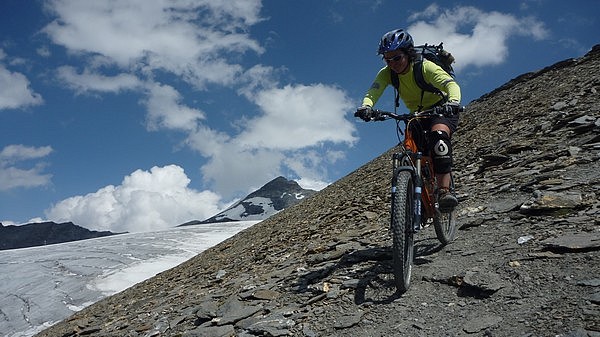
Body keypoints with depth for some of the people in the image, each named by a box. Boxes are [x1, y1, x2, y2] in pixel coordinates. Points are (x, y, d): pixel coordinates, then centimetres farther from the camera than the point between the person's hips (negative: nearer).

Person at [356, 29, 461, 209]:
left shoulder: (425, 67, -26)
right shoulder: (387, 73, -15)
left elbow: (451, 84, -40)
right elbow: (372, 92, -31)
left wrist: (453, 102, -62)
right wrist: (366, 106, -54)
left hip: (441, 109, -5)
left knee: (438, 134, -35)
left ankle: (444, 191, -39)